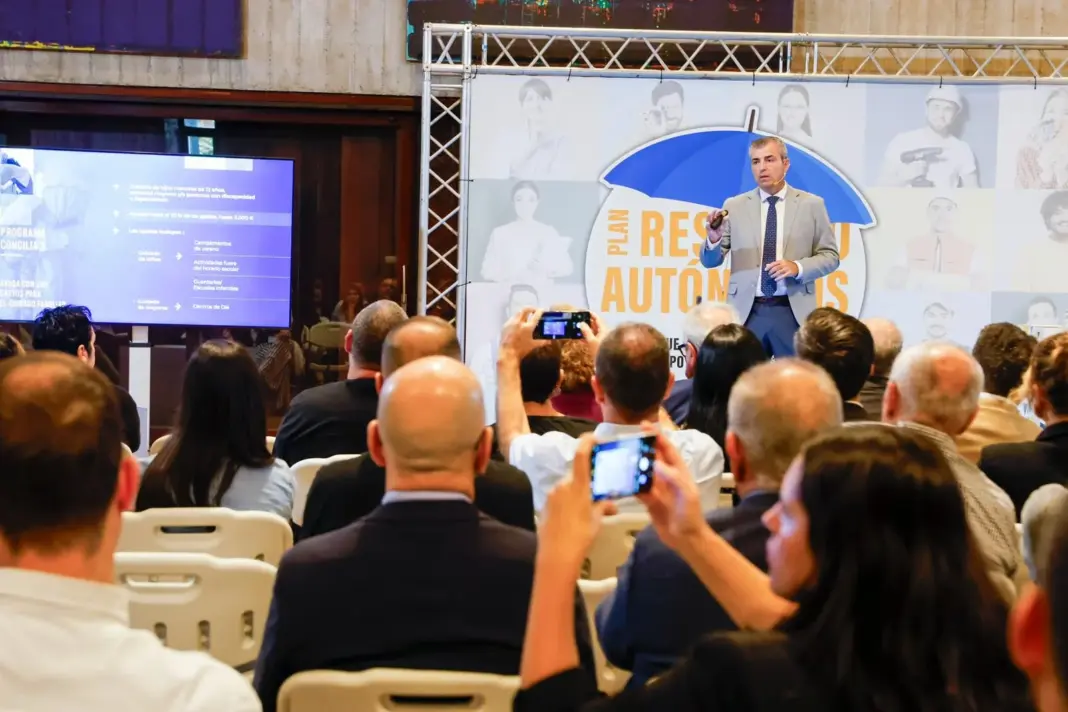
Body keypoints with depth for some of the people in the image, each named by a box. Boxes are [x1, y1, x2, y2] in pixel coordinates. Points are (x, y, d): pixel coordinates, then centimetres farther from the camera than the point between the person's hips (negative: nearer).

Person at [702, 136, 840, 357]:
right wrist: (713, 238, -16)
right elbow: (710, 261, 7)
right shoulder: (734, 206, 7)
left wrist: (798, 267, -13)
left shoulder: (811, 205, 6)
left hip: (794, 311, 0)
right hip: (746, 311, 1)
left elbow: (830, 256, 5)